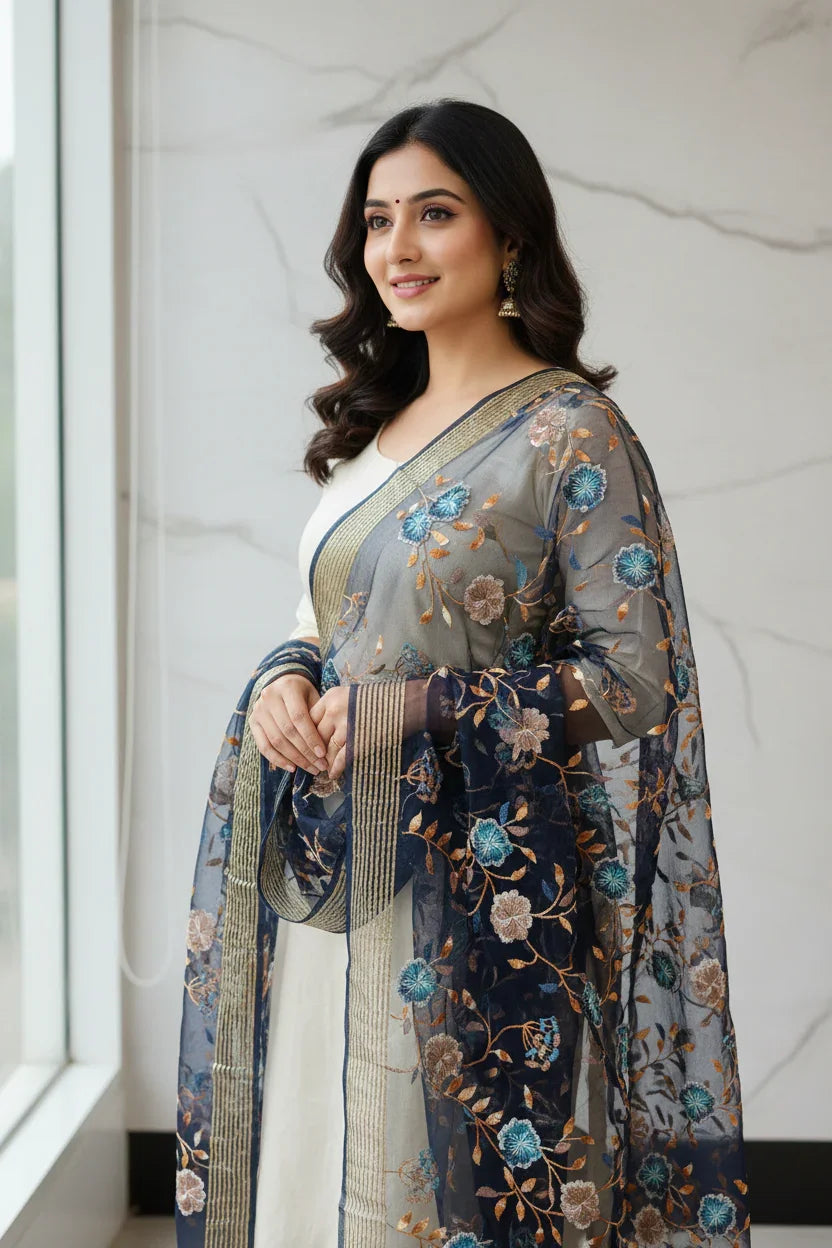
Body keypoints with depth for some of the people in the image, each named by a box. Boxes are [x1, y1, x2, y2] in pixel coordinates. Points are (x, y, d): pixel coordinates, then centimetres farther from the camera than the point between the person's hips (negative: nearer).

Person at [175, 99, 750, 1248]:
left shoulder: (572, 429, -10)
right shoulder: (372, 426, 11)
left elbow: (637, 677, -12)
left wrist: (419, 709, -19)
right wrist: (286, 681, -5)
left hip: (478, 885, -6)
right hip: (331, 877, 7)